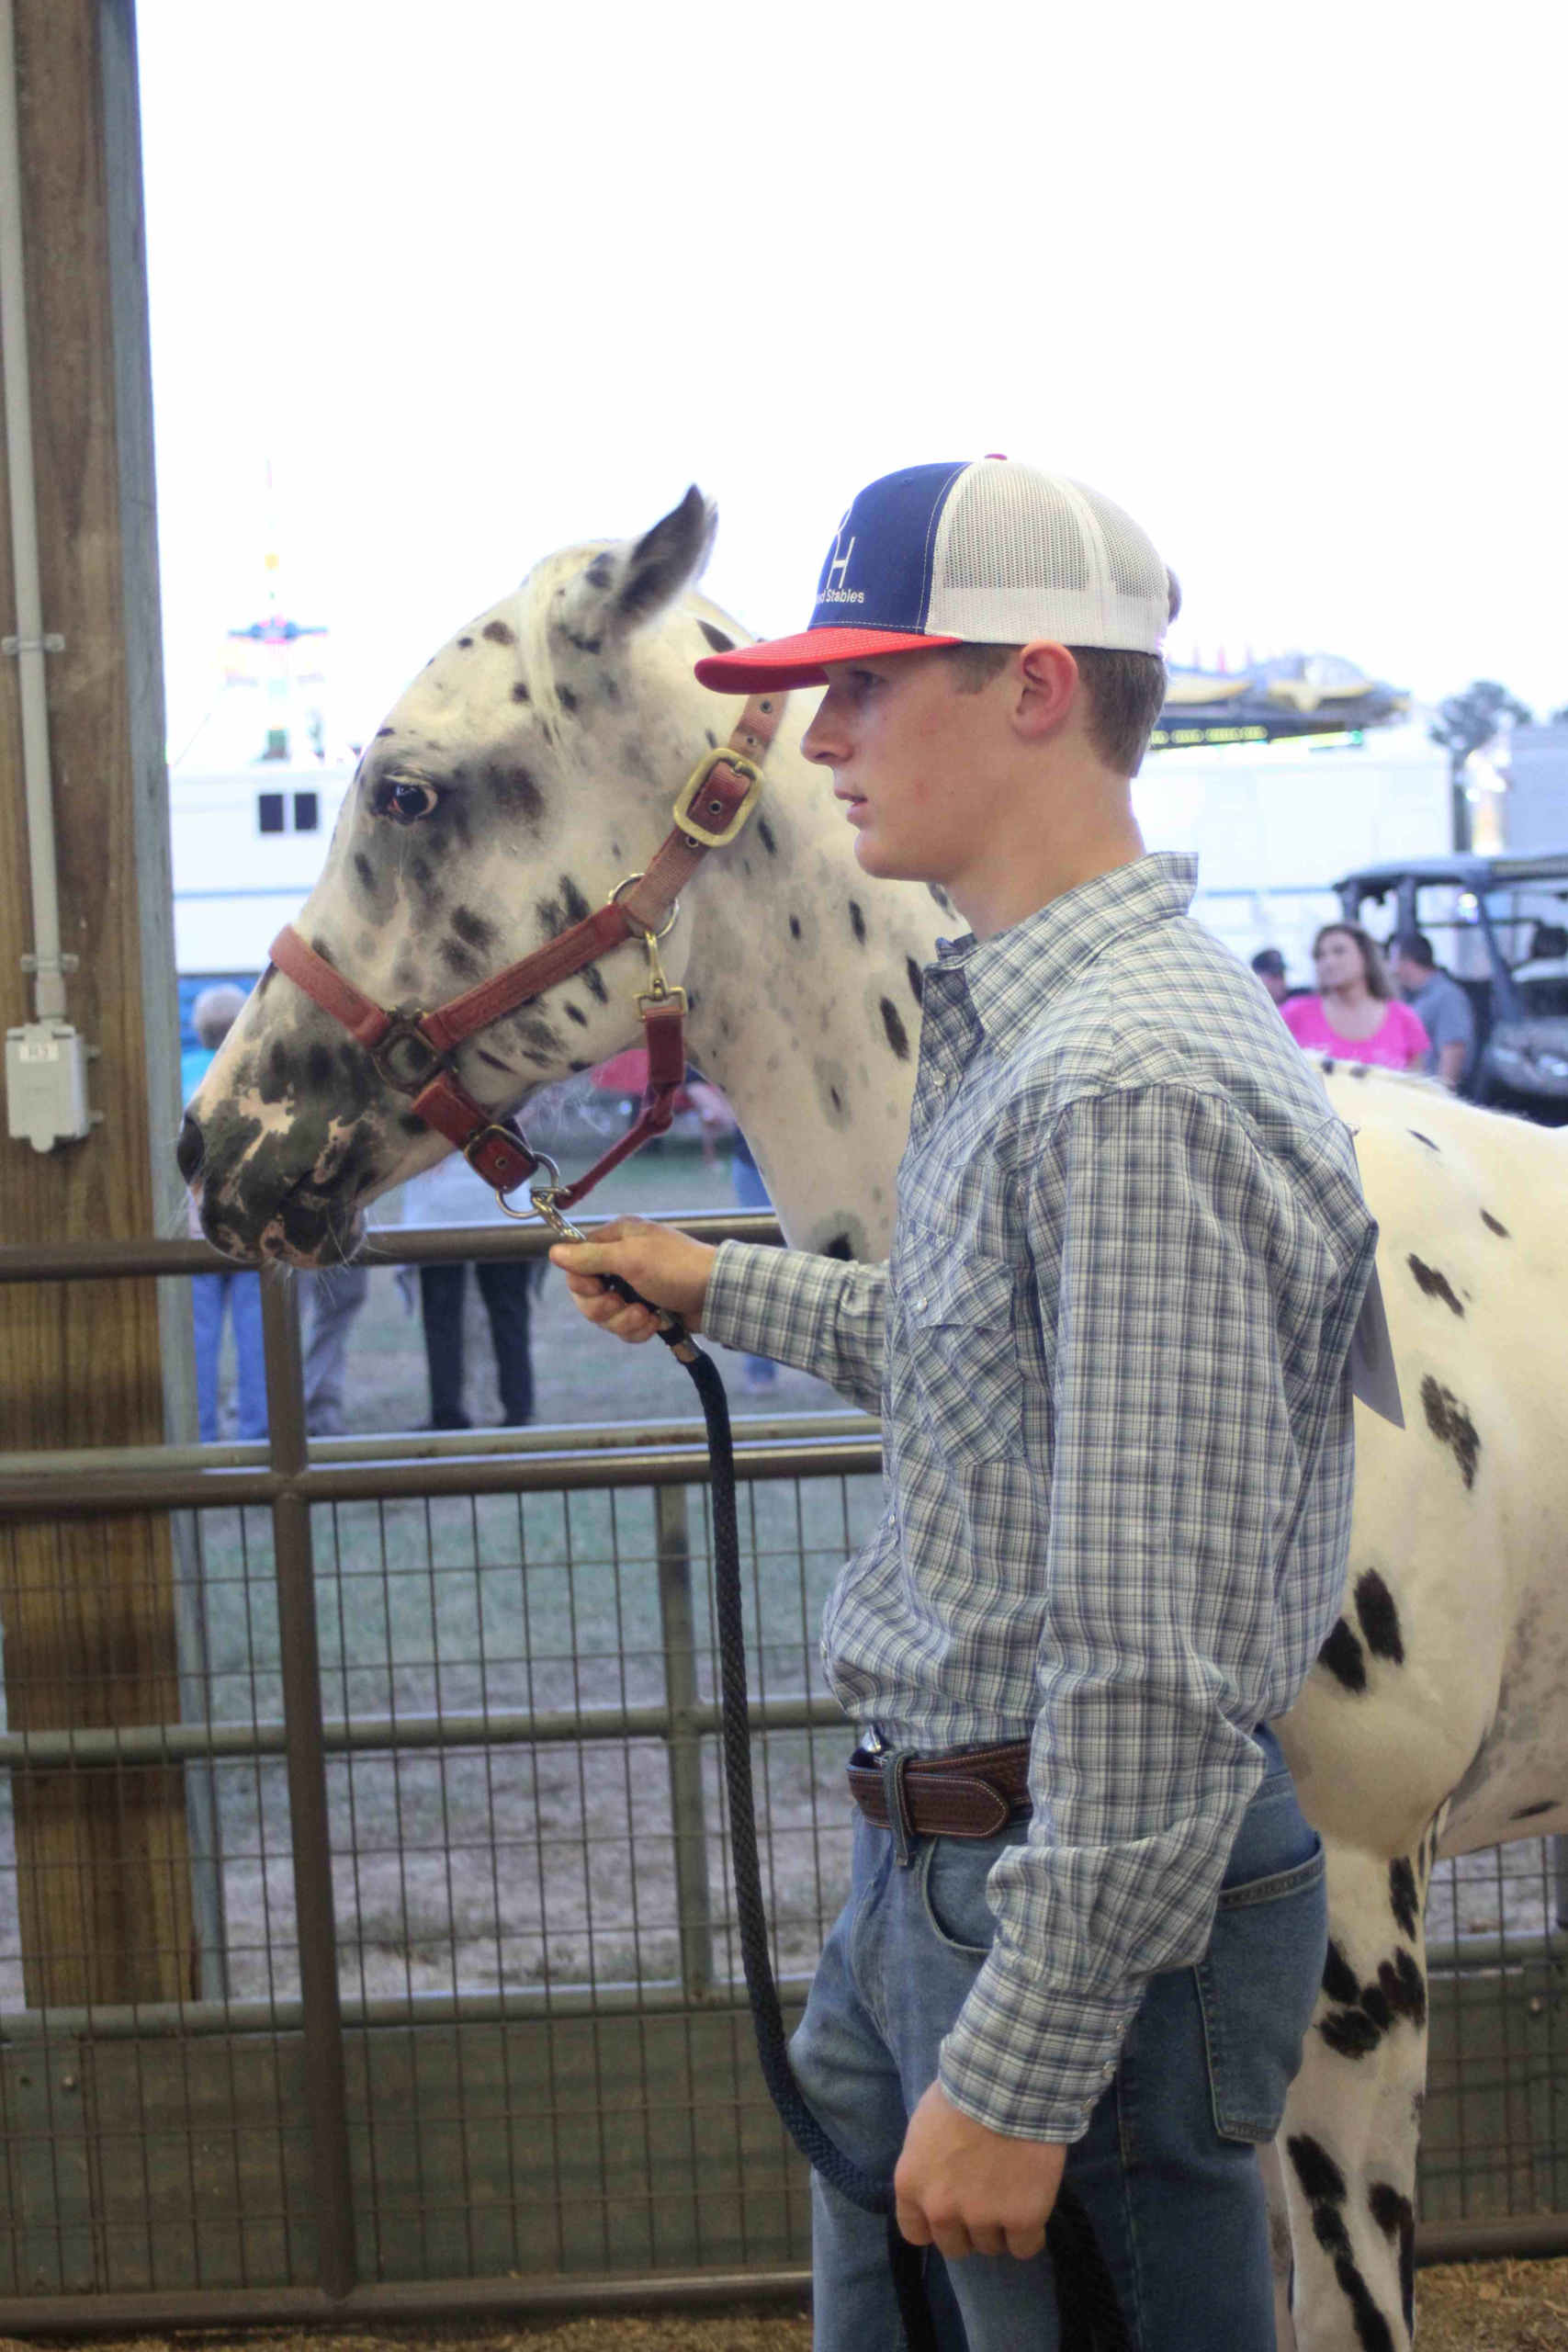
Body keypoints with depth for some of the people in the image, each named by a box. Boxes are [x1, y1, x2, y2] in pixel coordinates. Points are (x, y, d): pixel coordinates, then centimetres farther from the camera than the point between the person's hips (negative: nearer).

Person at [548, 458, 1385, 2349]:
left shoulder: (1140, 1088, -25)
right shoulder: (1012, 1029, 9)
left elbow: (1159, 1670, -27)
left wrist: (1018, 2082, -25)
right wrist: (723, 1289, 33)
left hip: (1094, 1906, -10)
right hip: (925, 1865, 10)